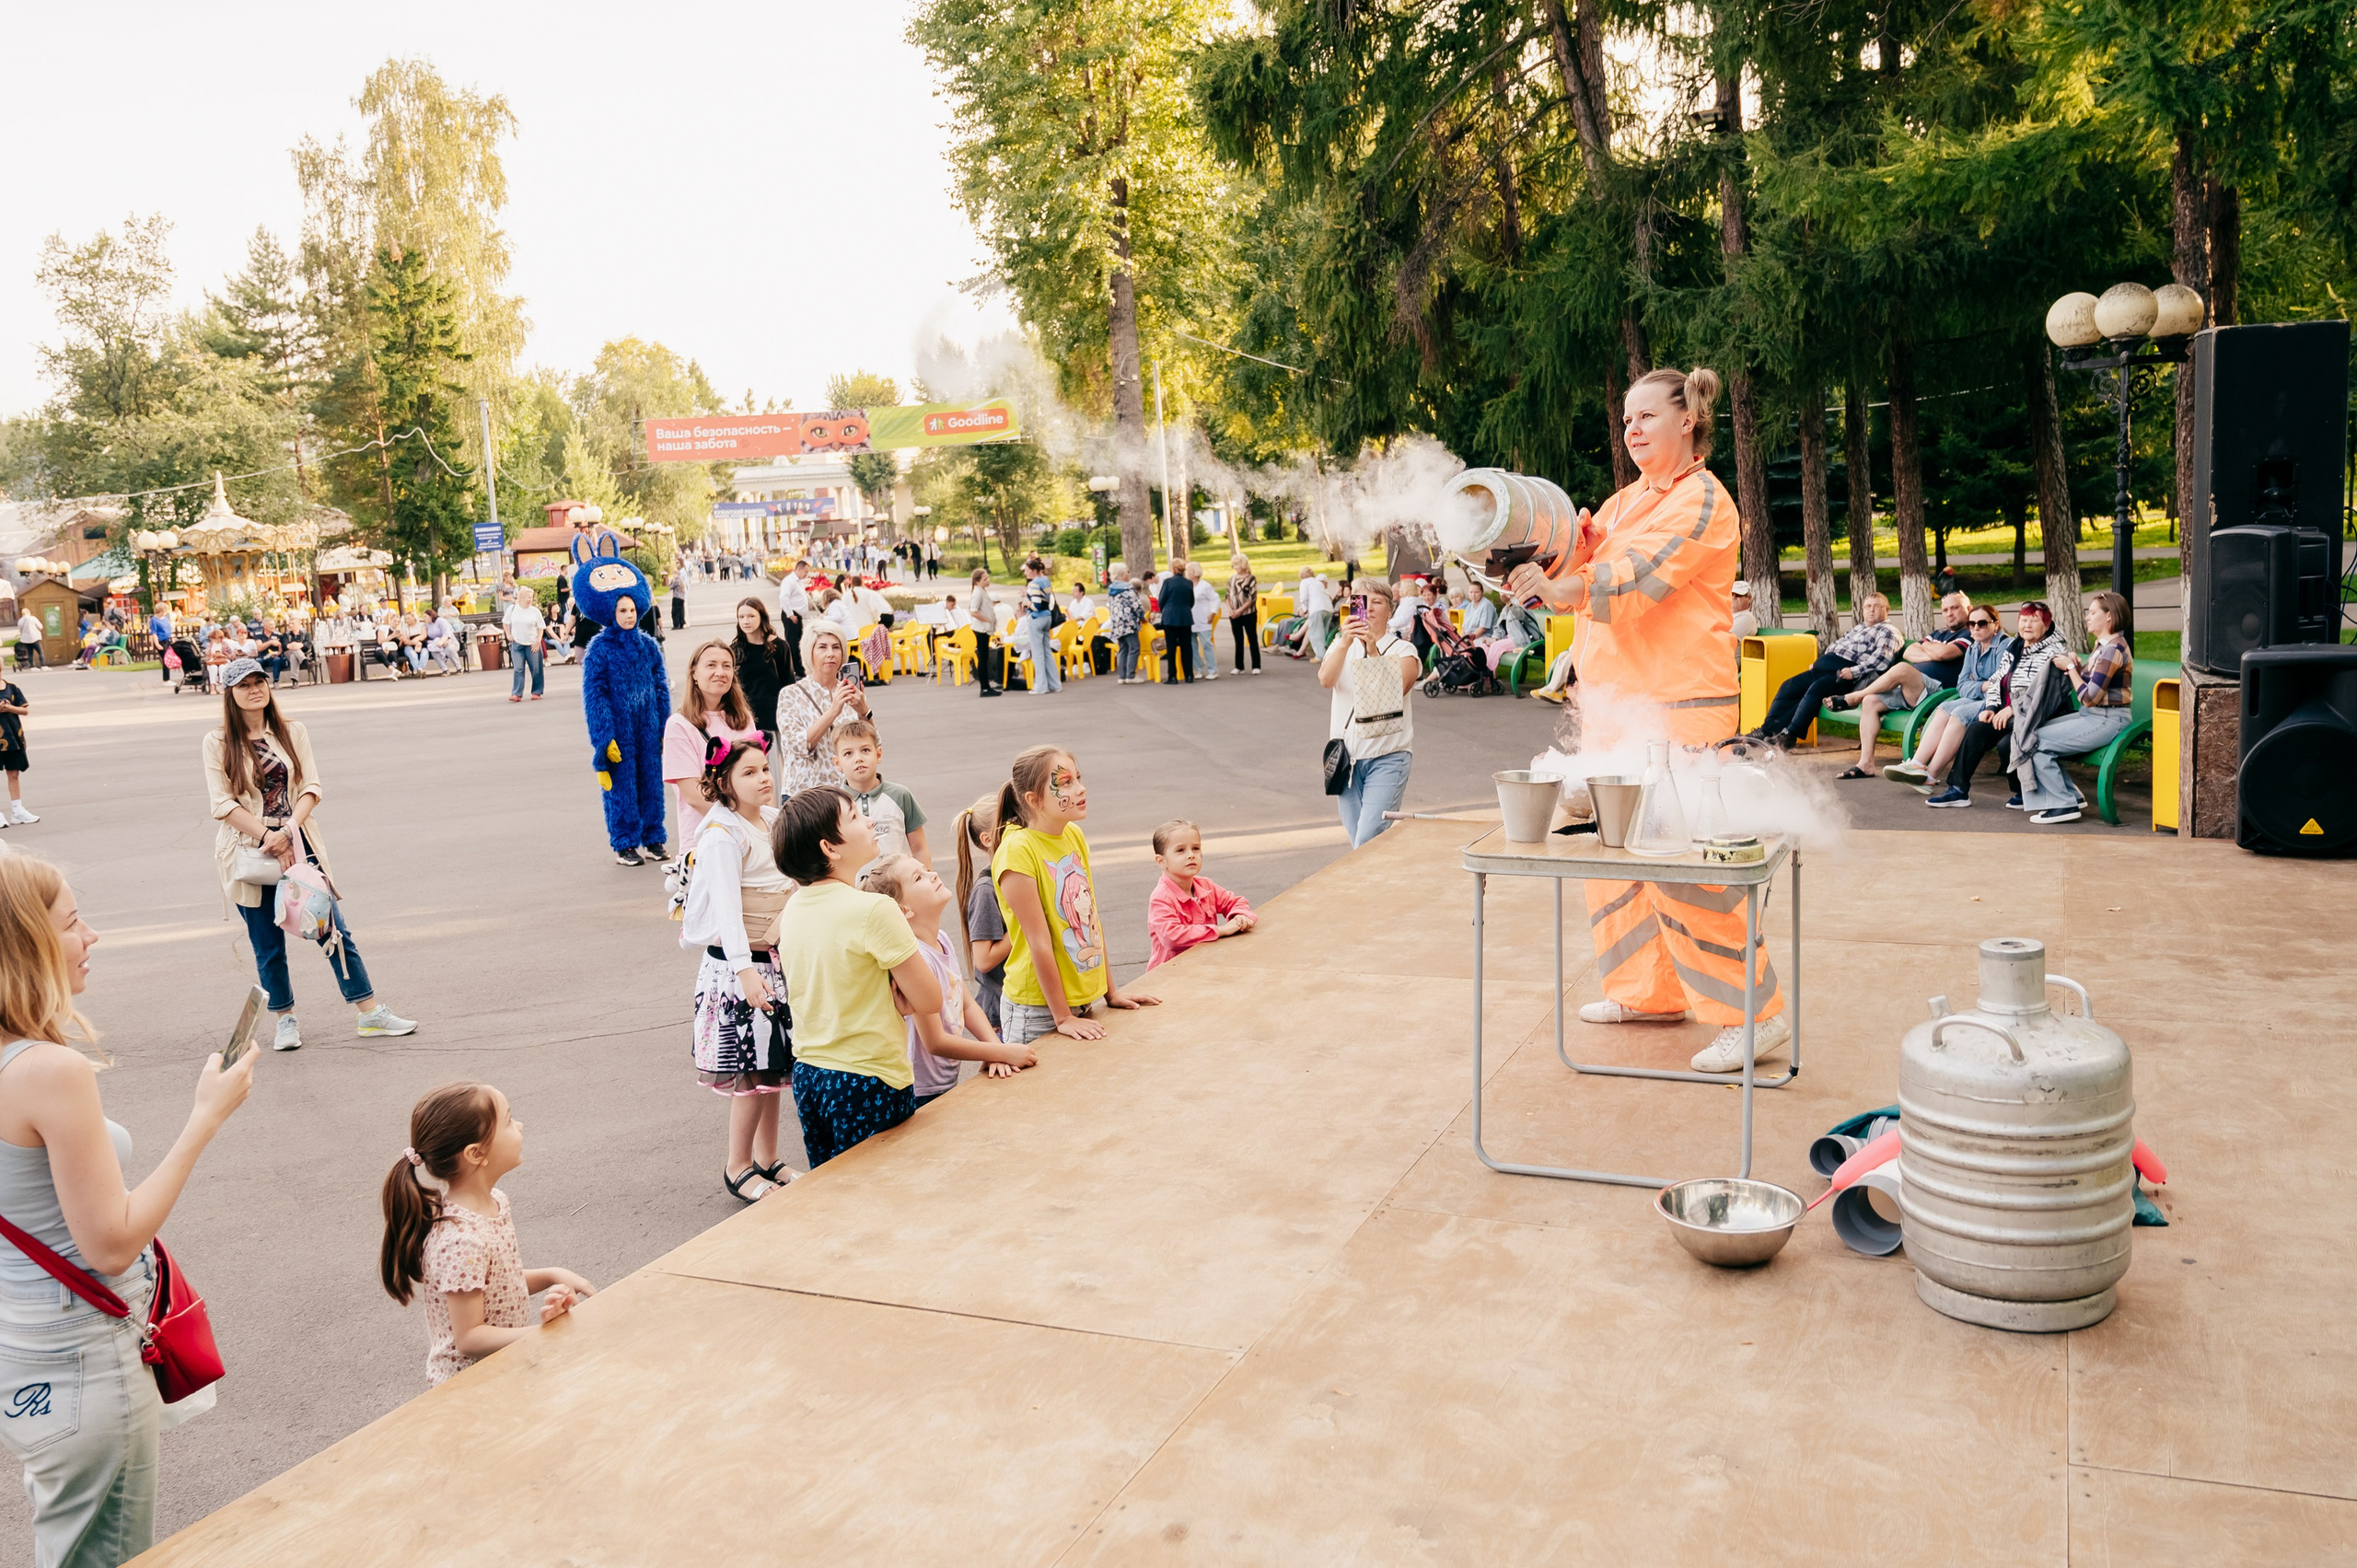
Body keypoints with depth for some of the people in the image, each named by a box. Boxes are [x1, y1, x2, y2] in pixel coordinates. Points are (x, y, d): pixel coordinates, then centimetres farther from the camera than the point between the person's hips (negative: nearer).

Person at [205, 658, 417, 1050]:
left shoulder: (293, 733, 6)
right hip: (249, 849, -2)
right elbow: (223, 804, -6)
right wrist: (268, 838, -14)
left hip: (296, 841, 2)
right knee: (268, 944, 5)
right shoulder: (218, 742, 0)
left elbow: (312, 787, 0)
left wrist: (288, 831, -16)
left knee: (333, 928, 1)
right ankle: (286, 1021, 21)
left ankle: (370, 1013, 6)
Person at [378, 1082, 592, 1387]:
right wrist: (544, 1332, -24)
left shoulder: (494, 1202, 0)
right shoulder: (461, 1241, -26)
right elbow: (468, 1338, -22)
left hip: (509, 1350, 9)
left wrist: (551, 1276, 0)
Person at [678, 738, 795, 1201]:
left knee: (774, 1066, 14)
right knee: (752, 1073, -2)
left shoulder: (772, 821, 8)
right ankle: (738, 1168, 14)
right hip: (738, 964, -8)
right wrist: (745, 969, -33)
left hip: (776, 960, 8)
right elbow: (726, 907, -25)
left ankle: (767, 1159, 27)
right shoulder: (722, 837, -17)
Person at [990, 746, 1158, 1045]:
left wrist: (1111, 991, 11)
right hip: (1038, 1011, -7)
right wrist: (1063, 1018, -16)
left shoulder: (1074, 835, 3)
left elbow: (1093, 917, 8)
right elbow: (1039, 942, -18)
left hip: (1084, 1000, 7)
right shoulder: (1017, 850, -19)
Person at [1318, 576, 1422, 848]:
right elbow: (1326, 679, -13)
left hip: (1387, 757, -4)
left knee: (1369, 841, -18)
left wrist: (1373, 651, -27)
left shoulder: (1403, 650, 1)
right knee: (1359, 843, 8)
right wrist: (1345, 643, -29)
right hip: (1347, 755, 4)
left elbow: (1395, 691, -18)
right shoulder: (1340, 646, 9)